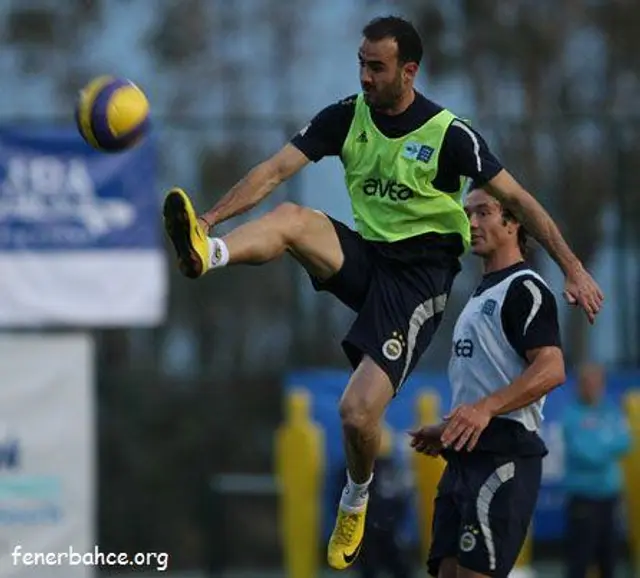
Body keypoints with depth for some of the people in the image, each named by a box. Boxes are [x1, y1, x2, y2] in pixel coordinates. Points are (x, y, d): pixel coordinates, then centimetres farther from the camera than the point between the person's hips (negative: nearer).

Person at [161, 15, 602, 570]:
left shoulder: (448, 133, -12)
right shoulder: (346, 116, 1)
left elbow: (517, 199, -8)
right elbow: (275, 170, -5)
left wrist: (572, 267, -12)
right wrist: (211, 218, -18)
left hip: (422, 271, -5)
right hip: (366, 255, 5)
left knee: (358, 412, -16)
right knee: (291, 217, -27)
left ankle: (355, 500, 16)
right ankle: (205, 252, -57)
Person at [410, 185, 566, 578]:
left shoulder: (525, 288, -7)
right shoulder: (483, 294, 24)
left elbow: (550, 369, -20)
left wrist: (485, 409, -30)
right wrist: (449, 430, 21)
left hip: (503, 457, -10)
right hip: (468, 456, 10)